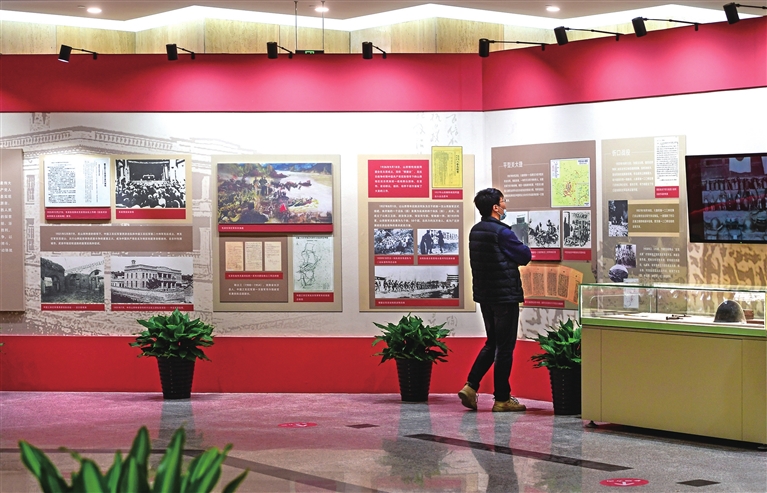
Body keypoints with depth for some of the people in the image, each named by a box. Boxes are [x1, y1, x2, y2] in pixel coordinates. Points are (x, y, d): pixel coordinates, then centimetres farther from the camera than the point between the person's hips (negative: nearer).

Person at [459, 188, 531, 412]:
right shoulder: (502, 232, -17)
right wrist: (522, 248, 10)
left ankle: (470, 386, 7)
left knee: (492, 343, 18)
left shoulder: (475, 231, 8)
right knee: (505, 347, 0)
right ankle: (502, 399, 5)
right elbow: (525, 256, -9)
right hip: (505, 295, -8)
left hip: (484, 295, 8)